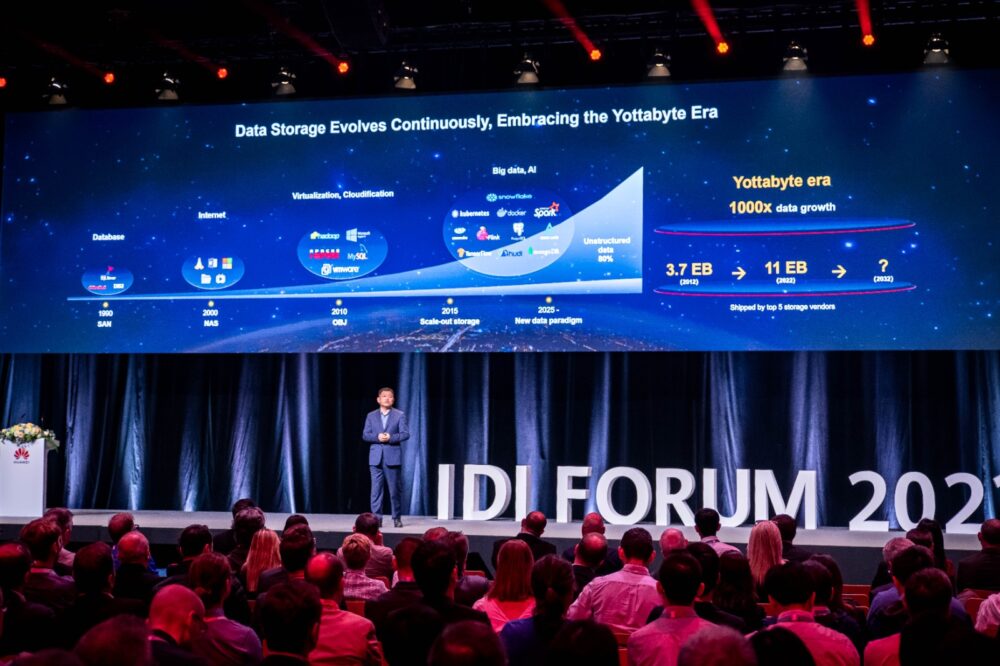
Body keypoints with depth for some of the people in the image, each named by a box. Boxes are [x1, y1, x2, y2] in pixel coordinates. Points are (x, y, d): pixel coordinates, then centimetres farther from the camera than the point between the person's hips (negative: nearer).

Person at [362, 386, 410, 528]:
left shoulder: (400, 415, 6)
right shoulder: (371, 416, 11)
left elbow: (405, 434, -2)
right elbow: (365, 435, 5)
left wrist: (391, 438, -17)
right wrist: (377, 437, -14)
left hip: (392, 457, -1)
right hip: (376, 457, 1)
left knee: (395, 489, 2)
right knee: (376, 489, -2)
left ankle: (397, 518, 11)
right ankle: (376, 518, 0)